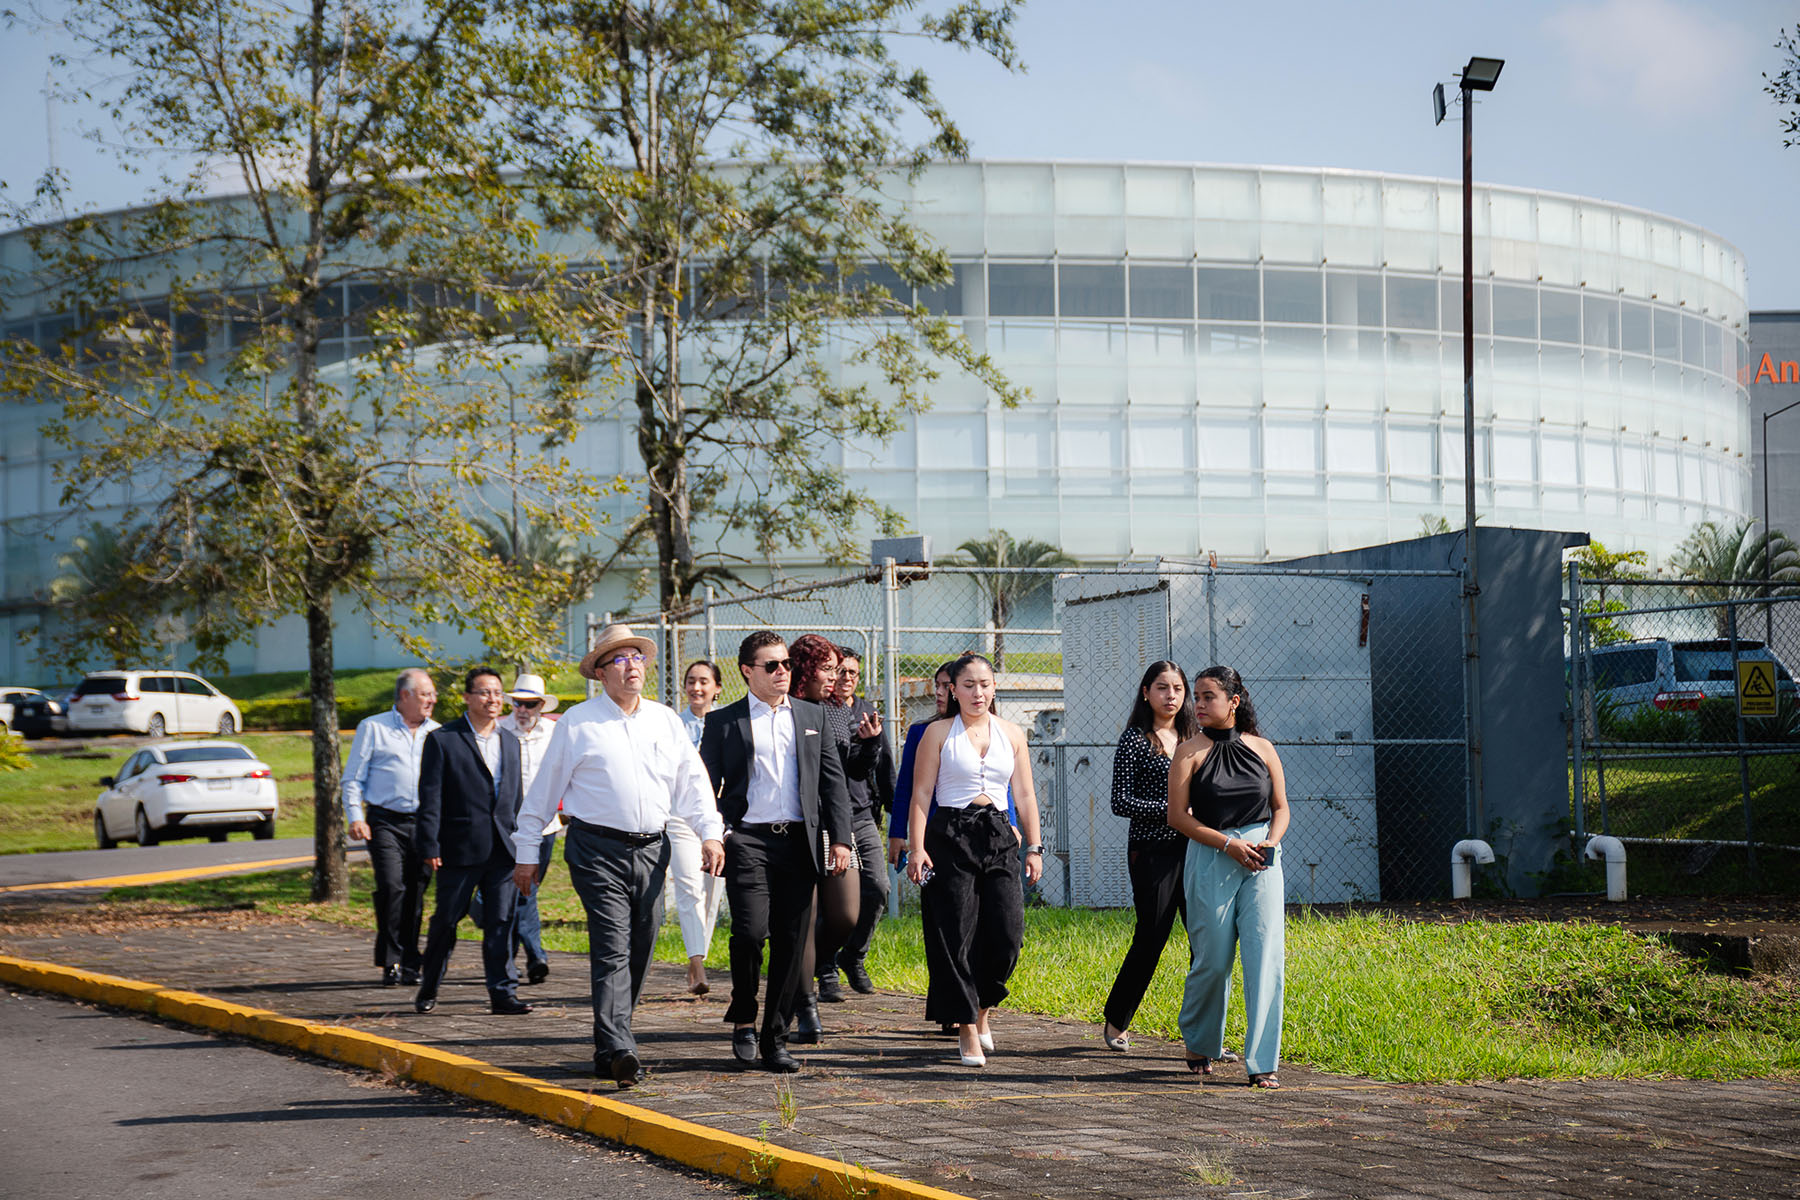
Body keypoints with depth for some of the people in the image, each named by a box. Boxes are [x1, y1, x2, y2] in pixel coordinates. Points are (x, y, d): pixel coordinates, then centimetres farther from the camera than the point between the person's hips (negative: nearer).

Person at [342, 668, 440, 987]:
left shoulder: (436, 733, 15)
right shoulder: (373, 728, 5)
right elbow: (353, 778, 6)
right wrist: (355, 817, -7)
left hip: (425, 824, 3)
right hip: (386, 822, -3)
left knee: (416, 894, 2)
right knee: (392, 888, -16)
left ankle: (410, 964, 11)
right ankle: (391, 963, -8)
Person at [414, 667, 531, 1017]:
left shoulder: (510, 742, 15)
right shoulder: (442, 740, -1)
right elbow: (430, 798, -5)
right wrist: (430, 846, -12)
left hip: (503, 849, 4)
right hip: (460, 848, -4)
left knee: (501, 923, -1)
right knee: (446, 921, 7)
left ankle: (503, 994, 0)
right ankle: (428, 989, 23)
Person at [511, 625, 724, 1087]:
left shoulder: (666, 720, 13)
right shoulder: (577, 722, 1)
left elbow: (693, 781, 13)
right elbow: (543, 790, 6)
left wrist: (711, 833, -2)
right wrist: (527, 853, 5)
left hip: (651, 849, 5)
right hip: (598, 849, -5)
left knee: (640, 952, 7)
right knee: (612, 949, -15)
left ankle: (609, 1045, 20)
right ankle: (619, 1050, -22)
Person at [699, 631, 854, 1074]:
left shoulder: (812, 717, 14)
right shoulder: (724, 721, 6)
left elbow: (833, 780, 14)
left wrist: (840, 838, 5)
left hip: (799, 842, 3)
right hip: (748, 841, -3)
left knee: (791, 943, 2)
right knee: (750, 930, -17)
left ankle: (775, 1039, 11)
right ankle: (743, 1018, 7)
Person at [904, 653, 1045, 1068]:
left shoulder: (1012, 734, 12)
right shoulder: (938, 733, 3)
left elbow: (1025, 796, 13)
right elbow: (921, 795, -1)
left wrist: (1034, 848, 8)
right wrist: (916, 848, -10)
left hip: (999, 837, 3)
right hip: (950, 837, -3)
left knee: (1007, 933, -7)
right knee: (955, 936, -4)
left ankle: (982, 1008, 20)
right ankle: (967, 1030, 5)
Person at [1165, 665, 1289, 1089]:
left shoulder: (1262, 748, 8)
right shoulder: (1190, 752, 0)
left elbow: (1281, 808, 13)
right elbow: (1178, 816, -4)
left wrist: (1271, 840, -7)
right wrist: (1228, 843, -13)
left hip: (1261, 861, 2)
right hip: (1210, 860, -2)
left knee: (1265, 954, -8)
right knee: (1213, 959, 1)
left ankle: (1262, 1062, -6)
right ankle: (1199, 1042, 28)